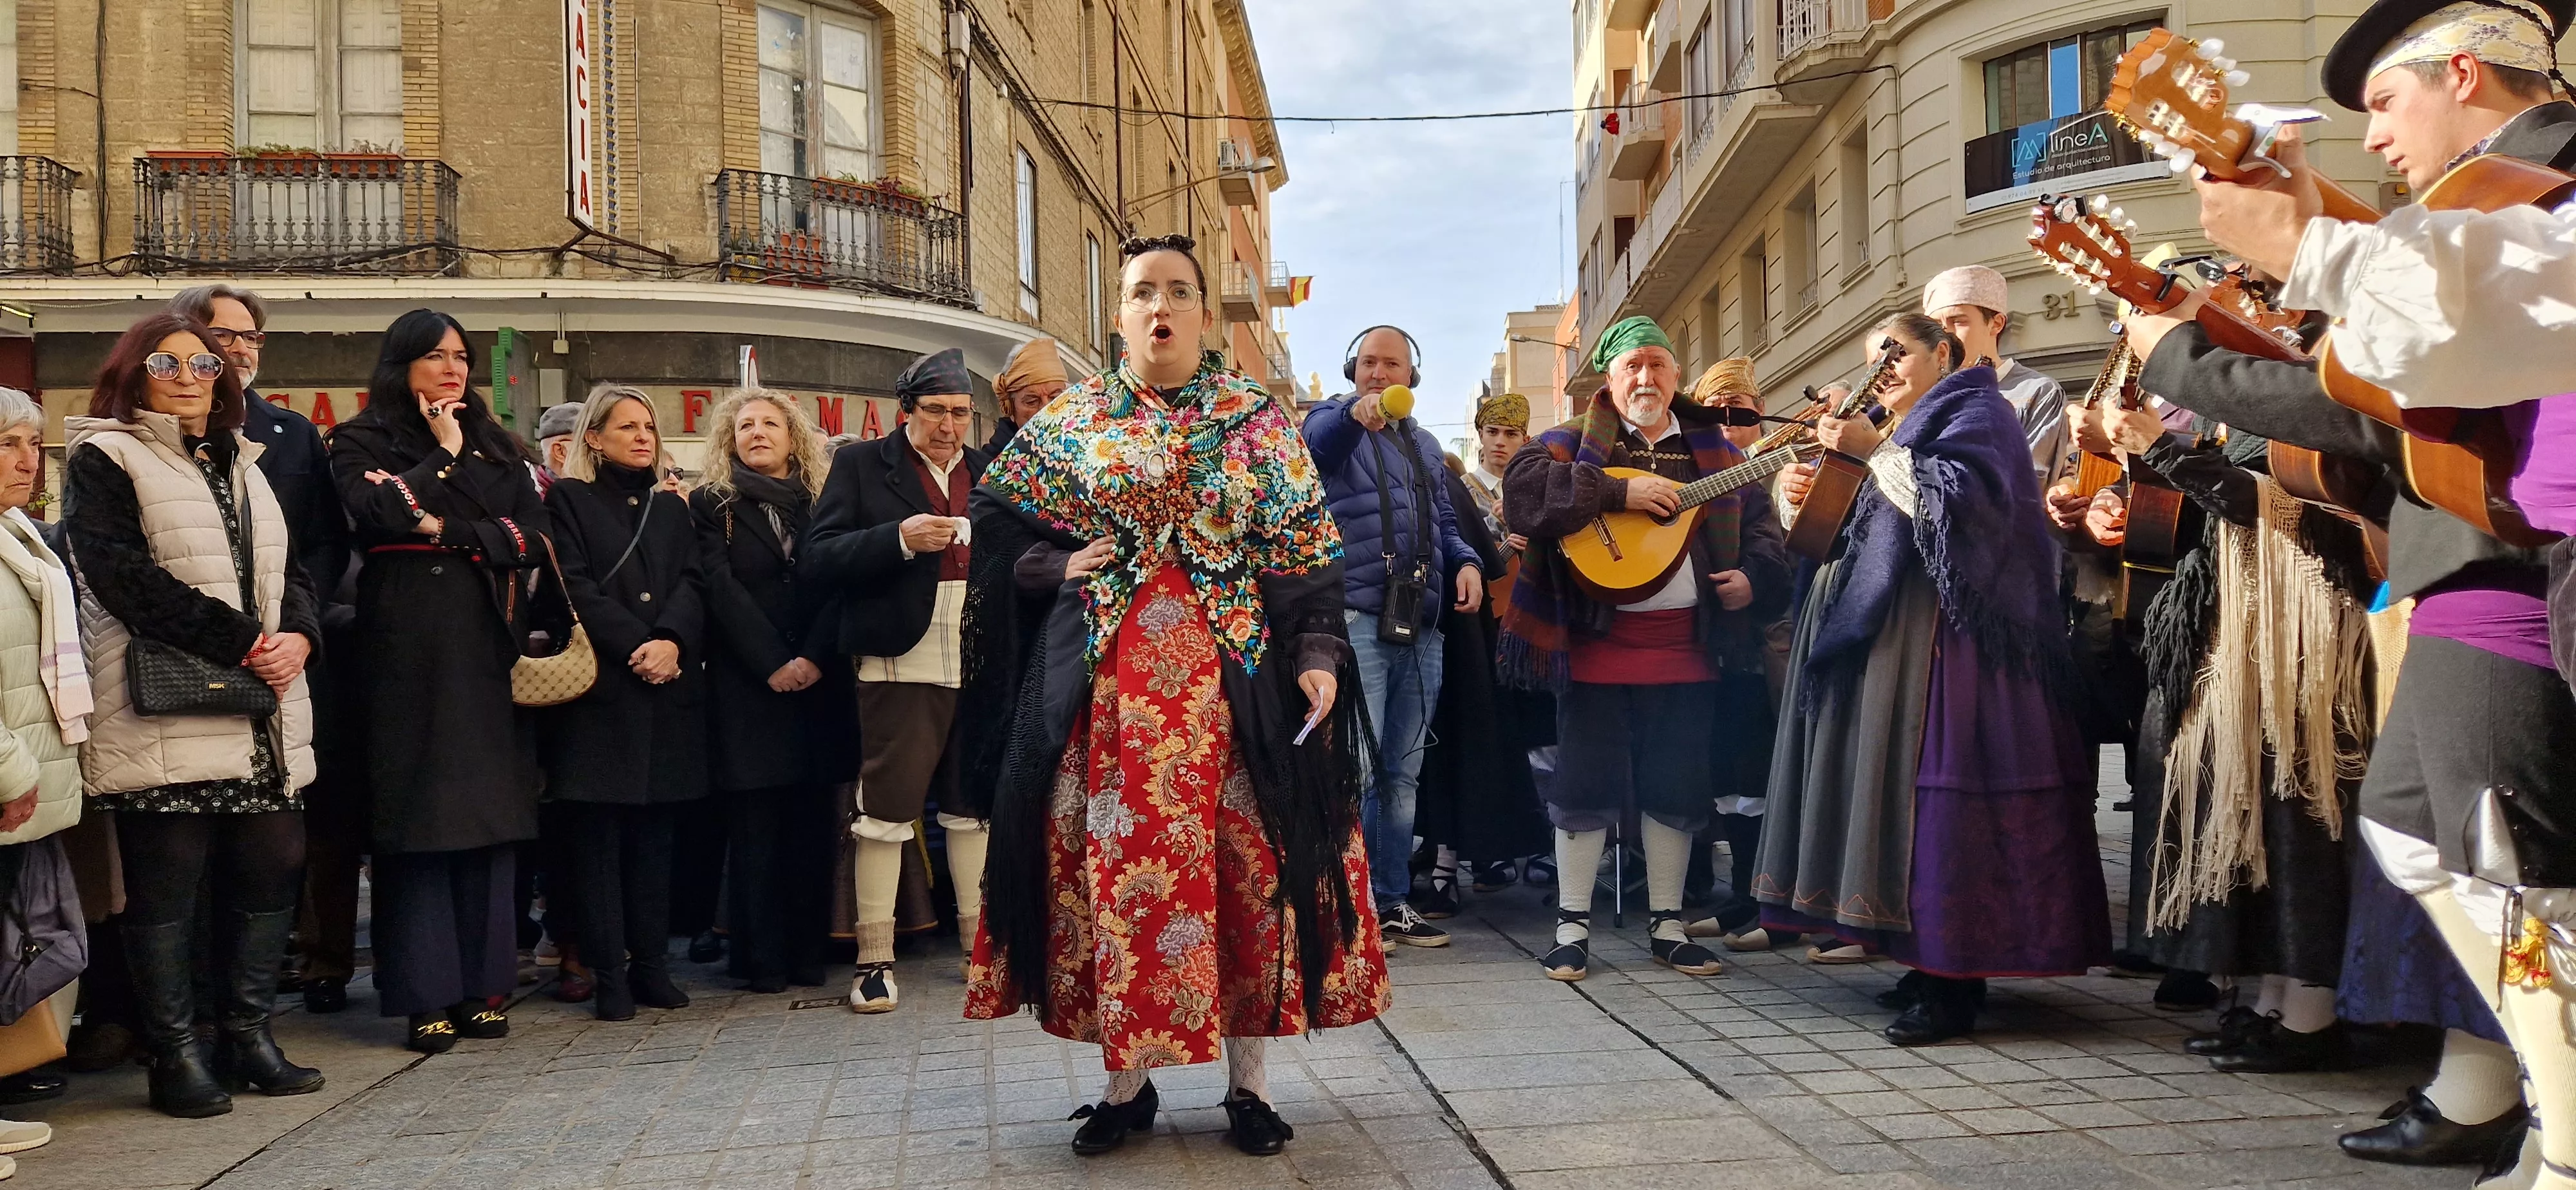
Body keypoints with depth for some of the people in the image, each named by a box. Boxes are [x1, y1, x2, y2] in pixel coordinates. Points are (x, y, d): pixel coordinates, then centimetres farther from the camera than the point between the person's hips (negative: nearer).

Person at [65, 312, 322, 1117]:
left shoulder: (241, 464, 21)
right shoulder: (104, 460, 0)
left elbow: (288, 569, 17)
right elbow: (123, 575, -12)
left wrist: (296, 636, -5)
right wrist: (241, 641, -16)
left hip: (261, 715, 6)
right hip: (163, 715, -6)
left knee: (272, 868, 6)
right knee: (167, 884, -2)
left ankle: (248, 1032, 18)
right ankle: (175, 1055, 7)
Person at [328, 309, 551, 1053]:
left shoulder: (496, 449, 18)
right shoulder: (361, 444, 7)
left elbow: (536, 539, 5)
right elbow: (380, 513, -14)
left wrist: (451, 531, -7)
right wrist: (445, 457, -2)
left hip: (490, 649, 4)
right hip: (408, 648, -4)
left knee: (491, 816, 2)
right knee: (418, 821, -5)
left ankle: (481, 987, 7)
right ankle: (426, 997, -1)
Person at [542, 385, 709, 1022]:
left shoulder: (672, 507, 18)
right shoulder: (569, 500, 6)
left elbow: (693, 583, 6)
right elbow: (575, 587, -6)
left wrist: (672, 641, -13)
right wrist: (638, 646, -14)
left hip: (668, 687, 4)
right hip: (599, 688, -4)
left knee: (654, 830, 6)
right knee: (596, 832, -3)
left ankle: (651, 963, 11)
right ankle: (608, 973, 1)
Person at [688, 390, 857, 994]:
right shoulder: (712, 505, 7)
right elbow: (721, 589, -3)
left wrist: (815, 656, -12)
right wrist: (772, 663, -12)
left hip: (818, 682, 2)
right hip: (747, 685, -2)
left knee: (812, 821, 2)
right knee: (757, 824, -2)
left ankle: (808, 954, 8)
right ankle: (763, 959, 2)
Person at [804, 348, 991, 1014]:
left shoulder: (991, 472, 14)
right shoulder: (862, 466, 3)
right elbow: (822, 558, -6)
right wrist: (900, 539, -18)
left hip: (982, 667, 4)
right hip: (901, 667, -4)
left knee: (973, 806, 13)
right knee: (887, 809, -3)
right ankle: (874, 959, 4)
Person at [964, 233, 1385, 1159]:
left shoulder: (1259, 419, 4)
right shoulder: (1068, 421, 7)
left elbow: (1307, 552, 0)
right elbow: (997, 521, 15)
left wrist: (1318, 655, -10)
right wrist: (1057, 567, -3)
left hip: (1233, 678, -1)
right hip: (1105, 682, 1)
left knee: (1246, 864, 0)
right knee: (1113, 865, 2)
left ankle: (1248, 1083, 12)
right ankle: (1126, 1082, 14)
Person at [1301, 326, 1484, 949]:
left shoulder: (1424, 444, 23)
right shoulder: (1333, 421, 3)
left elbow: (1445, 520, 25)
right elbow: (1316, 444, -22)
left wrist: (1465, 560, 2)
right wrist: (1355, 413, -45)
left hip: (1420, 626, 6)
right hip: (1357, 617, -6)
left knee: (1403, 771, 9)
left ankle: (1394, 900, 15)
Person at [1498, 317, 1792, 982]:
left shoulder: (1713, 451, 14)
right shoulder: (1575, 445, 2)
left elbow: (1760, 526, 16)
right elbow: (1523, 490, -17)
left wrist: (1753, 578, -5)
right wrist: (1619, 493, -21)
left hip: (1688, 648, 3)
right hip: (1596, 646, -3)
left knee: (1678, 788, 9)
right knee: (1586, 784, 1)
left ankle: (1667, 925, 20)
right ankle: (1573, 926, 10)